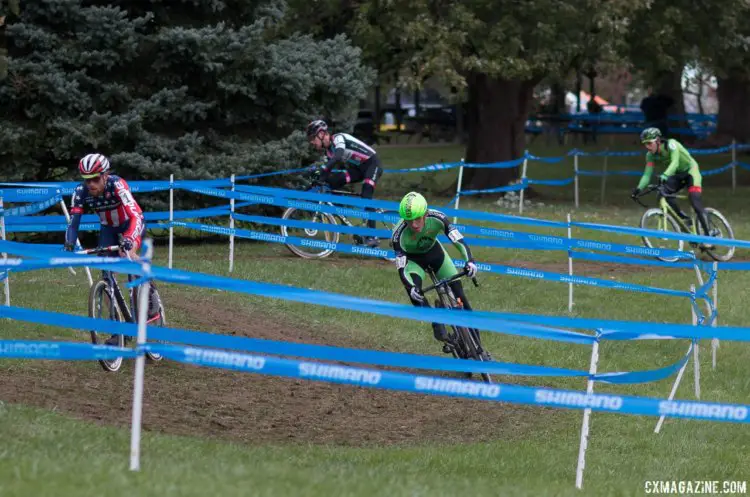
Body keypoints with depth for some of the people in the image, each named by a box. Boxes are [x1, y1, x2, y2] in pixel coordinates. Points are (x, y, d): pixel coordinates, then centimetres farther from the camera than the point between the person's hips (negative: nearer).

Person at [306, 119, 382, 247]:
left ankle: (372, 236, -21)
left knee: (366, 197, -22)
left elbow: (338, 156, -40)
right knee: (332, 181, -13)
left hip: (372, 163, -8)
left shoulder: (338, 138, -21)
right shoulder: (329, 150, 5)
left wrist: (322, 170, -50)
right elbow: (330, 167, 10)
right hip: (358, 168, 8)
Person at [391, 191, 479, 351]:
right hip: (412, 259, -2)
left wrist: (470, 261, -52)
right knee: (414, 291, -33)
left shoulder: (437, 218, -33)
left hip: (434, 252, 2)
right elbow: (402, 269, -34)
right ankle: (437, 324, -24)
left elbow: (459, 241, -33)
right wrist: (411, 288, -52)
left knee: (458, 291, -6)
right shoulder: (399, 234, -36)